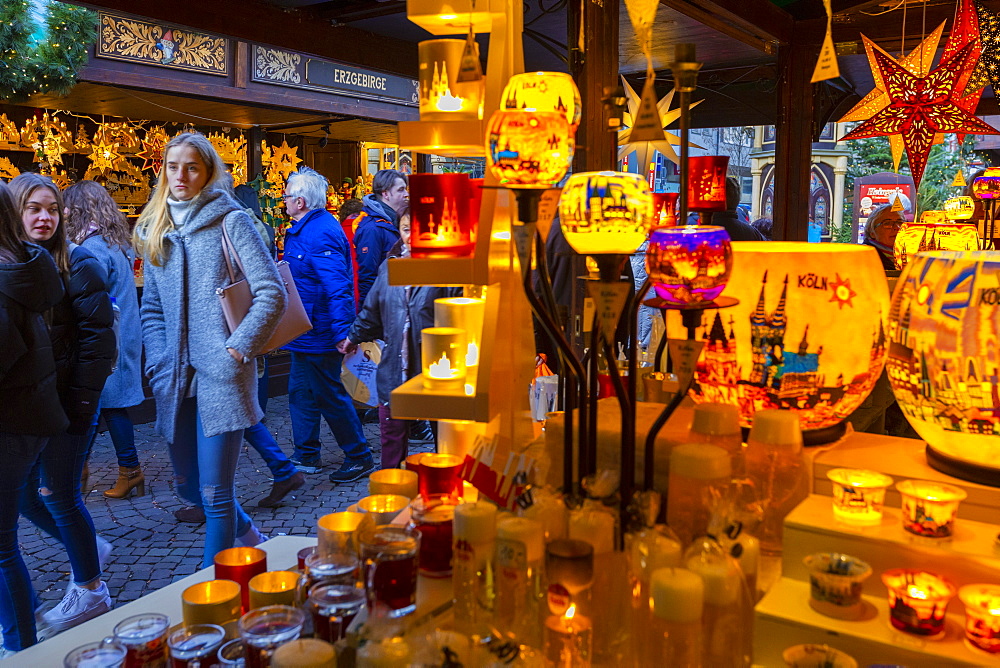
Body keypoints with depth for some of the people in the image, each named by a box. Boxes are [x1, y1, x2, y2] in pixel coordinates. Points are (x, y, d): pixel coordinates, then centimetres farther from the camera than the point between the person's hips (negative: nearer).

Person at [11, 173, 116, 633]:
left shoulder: (76, 263, -8)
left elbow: (98, 339, -12)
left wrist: (81, 404, -17)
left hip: (68, 403, -5)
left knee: (58, 494, 0)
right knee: (25, 494, 11)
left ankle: (90, 592, 19)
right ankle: (91, 548, 37)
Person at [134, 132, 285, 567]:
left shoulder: (229, 221, -2)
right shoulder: (154, 230, 15)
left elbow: (272, 292, -9)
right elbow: (152, 308, 17)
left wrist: (236, 350, -16)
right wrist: (159, 363, 2)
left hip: (221, 375, -6)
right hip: (176, 380, 7)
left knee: (215, 492, -3)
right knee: (188, 487, 16)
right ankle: (249, 537, 41)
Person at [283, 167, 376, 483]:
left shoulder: (319, 235, -22)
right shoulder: (306, 228, 11)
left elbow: (338, 287, -28)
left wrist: (344, 332, -30)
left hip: (319, 333, -10)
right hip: (306, 331, 11)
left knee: (330, 396, 0)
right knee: (300, 390, 16)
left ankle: (359, 457, 14)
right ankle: (306, 456, 28)